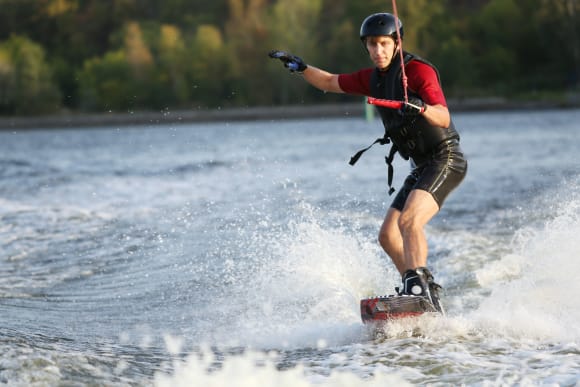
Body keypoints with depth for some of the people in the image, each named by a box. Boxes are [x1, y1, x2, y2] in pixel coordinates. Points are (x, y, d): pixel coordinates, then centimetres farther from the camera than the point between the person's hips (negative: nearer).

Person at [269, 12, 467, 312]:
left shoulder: (417, 70, -13)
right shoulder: (373, 78, 11)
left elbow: (444, 118, -24)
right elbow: (330, 83, 24)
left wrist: (422, 107, -44)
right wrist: (301, 68, 8)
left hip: (445, 159, -9)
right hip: (422, 167, 9)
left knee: (409, 221, -29)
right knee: (388, 235, 3)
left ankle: (418, 285, -36)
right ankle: (426, 293, 3)